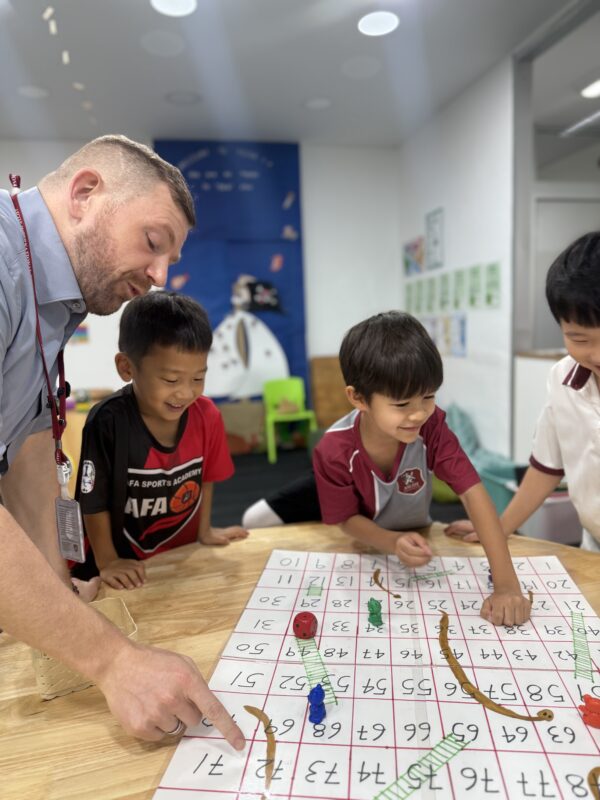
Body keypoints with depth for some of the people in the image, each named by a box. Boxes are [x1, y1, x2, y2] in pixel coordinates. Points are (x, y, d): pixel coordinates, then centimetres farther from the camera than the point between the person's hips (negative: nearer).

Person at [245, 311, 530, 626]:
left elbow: (473, 493, -37)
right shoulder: (334, 451, -35)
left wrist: (507, 584, -45)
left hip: (416, 538, 2)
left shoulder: (432, 425, -32)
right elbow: (348, 519, -19)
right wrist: (394, 542, -39)